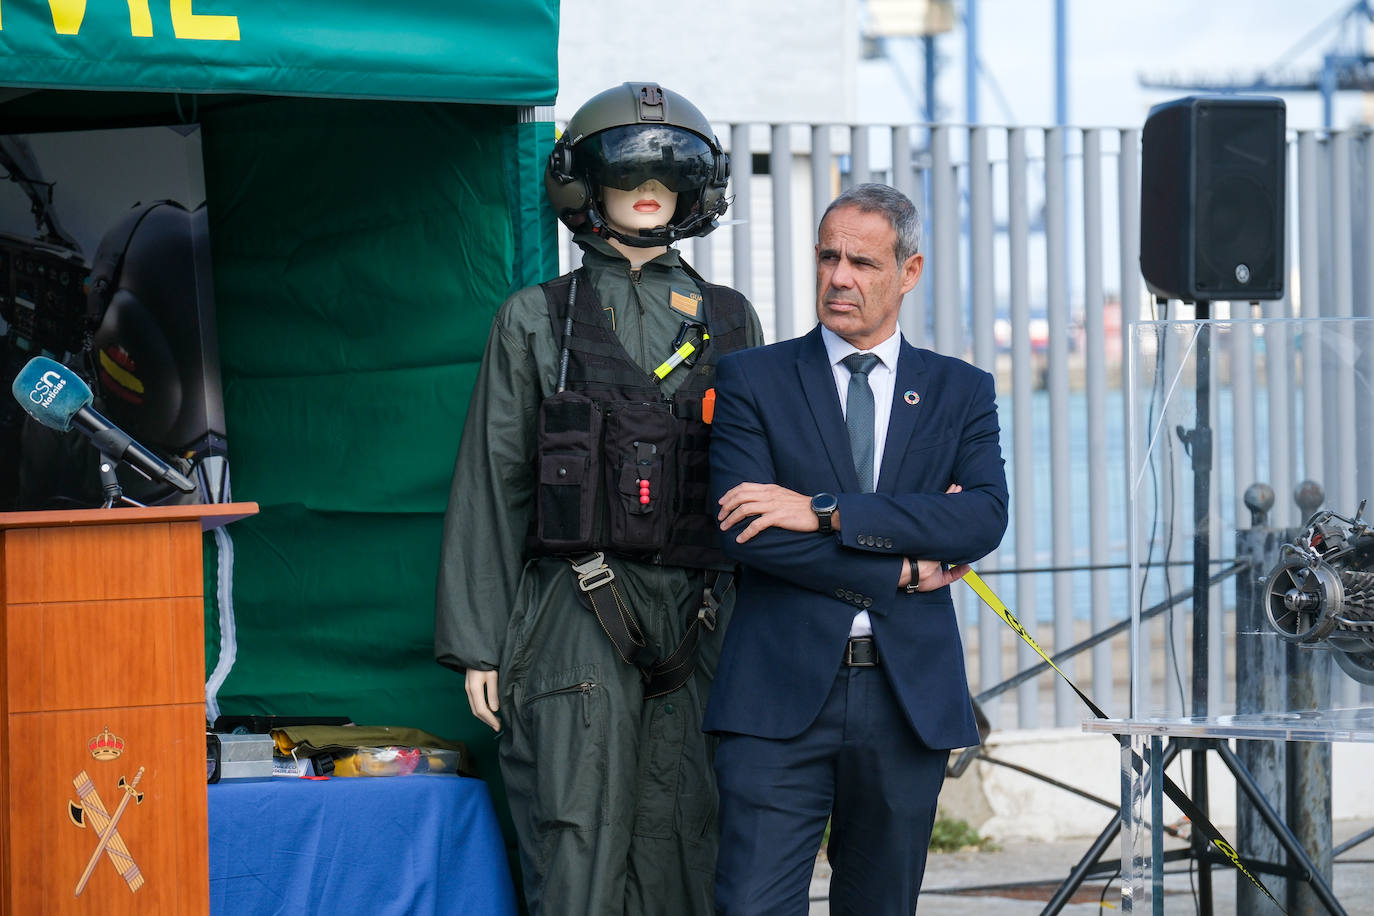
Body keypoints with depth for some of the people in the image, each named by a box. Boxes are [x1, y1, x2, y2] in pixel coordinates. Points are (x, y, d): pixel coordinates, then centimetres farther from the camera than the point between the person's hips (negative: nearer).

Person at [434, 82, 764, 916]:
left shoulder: (729, 323, 14)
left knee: (681, 848, -1)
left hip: (698, 620, 2)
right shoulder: (536, 321, 8)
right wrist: (477, 645, 0)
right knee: (580, 849, -9)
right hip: (576, 619, -2)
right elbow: (492, 487, 6)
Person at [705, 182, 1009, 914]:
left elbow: (985, 518, -6)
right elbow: (743, 532, -7)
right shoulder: (751, 379, 6)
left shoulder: (961, 392, 12)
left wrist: (827, 512, -15)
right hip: (783, 691, -2)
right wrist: (903, 570, -8)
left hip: (909, 696, 2)